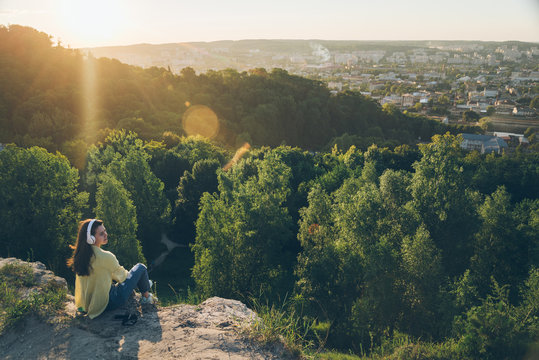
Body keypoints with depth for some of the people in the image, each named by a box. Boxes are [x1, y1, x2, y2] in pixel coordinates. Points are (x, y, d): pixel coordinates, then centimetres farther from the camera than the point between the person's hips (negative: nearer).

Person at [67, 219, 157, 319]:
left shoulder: (81, 254, -5)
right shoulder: (106, 257, -28)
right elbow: (121, 276, -9)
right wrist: (127, 273, 15)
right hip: (108, 303, -7)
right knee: (140, 268, 7)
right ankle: (146, 297, 31)